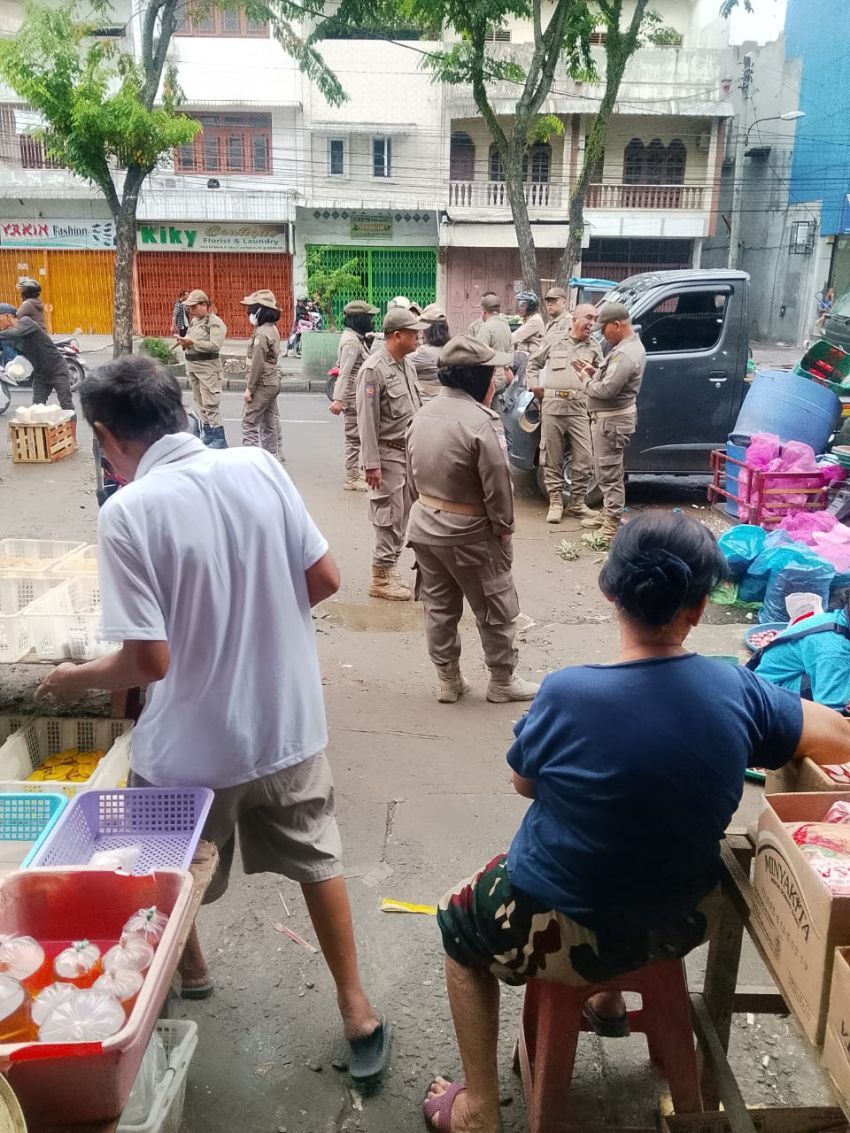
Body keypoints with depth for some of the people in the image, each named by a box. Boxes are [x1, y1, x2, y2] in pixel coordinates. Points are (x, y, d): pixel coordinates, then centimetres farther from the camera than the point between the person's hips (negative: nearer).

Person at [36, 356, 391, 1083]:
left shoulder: (127, 512, -21)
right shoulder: (261, 467, -8)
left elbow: (149, 661, -21)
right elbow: (325, 580, -3)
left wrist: (75, 680, -1)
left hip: (195, 745, -3)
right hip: (288, 721, 4)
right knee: (316, 858, 24)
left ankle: (188, 972, 53)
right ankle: (356, 1010, 33)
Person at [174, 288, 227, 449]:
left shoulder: (215, 323, -11)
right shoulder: (194, 321, 15)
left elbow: (215, 346, -22)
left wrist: (192, 342, -23)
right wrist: (184, 341, 1)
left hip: (208, 367, -9)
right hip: (192, 366, 9)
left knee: (210, 404, -10)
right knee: (200, 403, 13)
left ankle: (219, 439, -6)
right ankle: (208, 435, 22)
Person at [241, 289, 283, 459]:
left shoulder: (261, 333, -18)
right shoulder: (272, 329, 11)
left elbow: (257, 364, -21)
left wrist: (249, 388, -16)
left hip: (263, 384, -10)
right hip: (273, 381, 10)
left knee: (249, 422, -8)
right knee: (269, 421, 16)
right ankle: (274, 454, 23)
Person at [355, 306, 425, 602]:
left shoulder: (406, 364, 11)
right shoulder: (374, 369, -16)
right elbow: (367, 421, -18)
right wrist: (371, 464, -20)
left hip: (409, 451, 9)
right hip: (388, 454, -9)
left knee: (402, 516, 14)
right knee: (388, 517, -4)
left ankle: (390, 572, 25)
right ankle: (381, 579, 7)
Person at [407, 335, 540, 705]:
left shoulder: (424, 413, 3)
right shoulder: (480, 423, -22)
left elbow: (412, 474, 11)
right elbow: (497, 487, -19)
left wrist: (426, 509, 18)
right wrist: (504, 529, -5)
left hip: (424, 526, 7)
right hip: (468, 534, -7)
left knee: (439, 607, 17)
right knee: (496, 609, 10)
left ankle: (448, 681, 27)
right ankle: (502, 681, 23)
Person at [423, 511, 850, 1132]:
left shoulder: (566, 694, -27)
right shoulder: (736, 690, -18)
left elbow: (523, 782, -7)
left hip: (568, 934, -4)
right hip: (682, 922, 4)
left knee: (459, 920, 27)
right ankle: (609, 1000, 55)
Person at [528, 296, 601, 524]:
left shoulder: (594, 346, 14)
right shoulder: (554, 339, 11)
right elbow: (533, 363, 21)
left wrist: (592, 372, -2)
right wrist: (534, 385, 8)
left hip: (579, 407, 1)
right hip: (552, 404, -1)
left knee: (584, 459, -4)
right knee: (552, 458, 2)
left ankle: (576, 503, 10)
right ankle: (555, 502, 13)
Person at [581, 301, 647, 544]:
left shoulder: (625, 354, -23)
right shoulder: (631, 344, 11)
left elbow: (606, 390, -27)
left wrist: (587, 383, -9)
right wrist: (595, 375, 2)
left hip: (612, 419, -11)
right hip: (609, 416, 11)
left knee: (610, 473, -5)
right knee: (605, 469, 21)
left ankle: (612, 525, 1)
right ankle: (608, 513, 34)